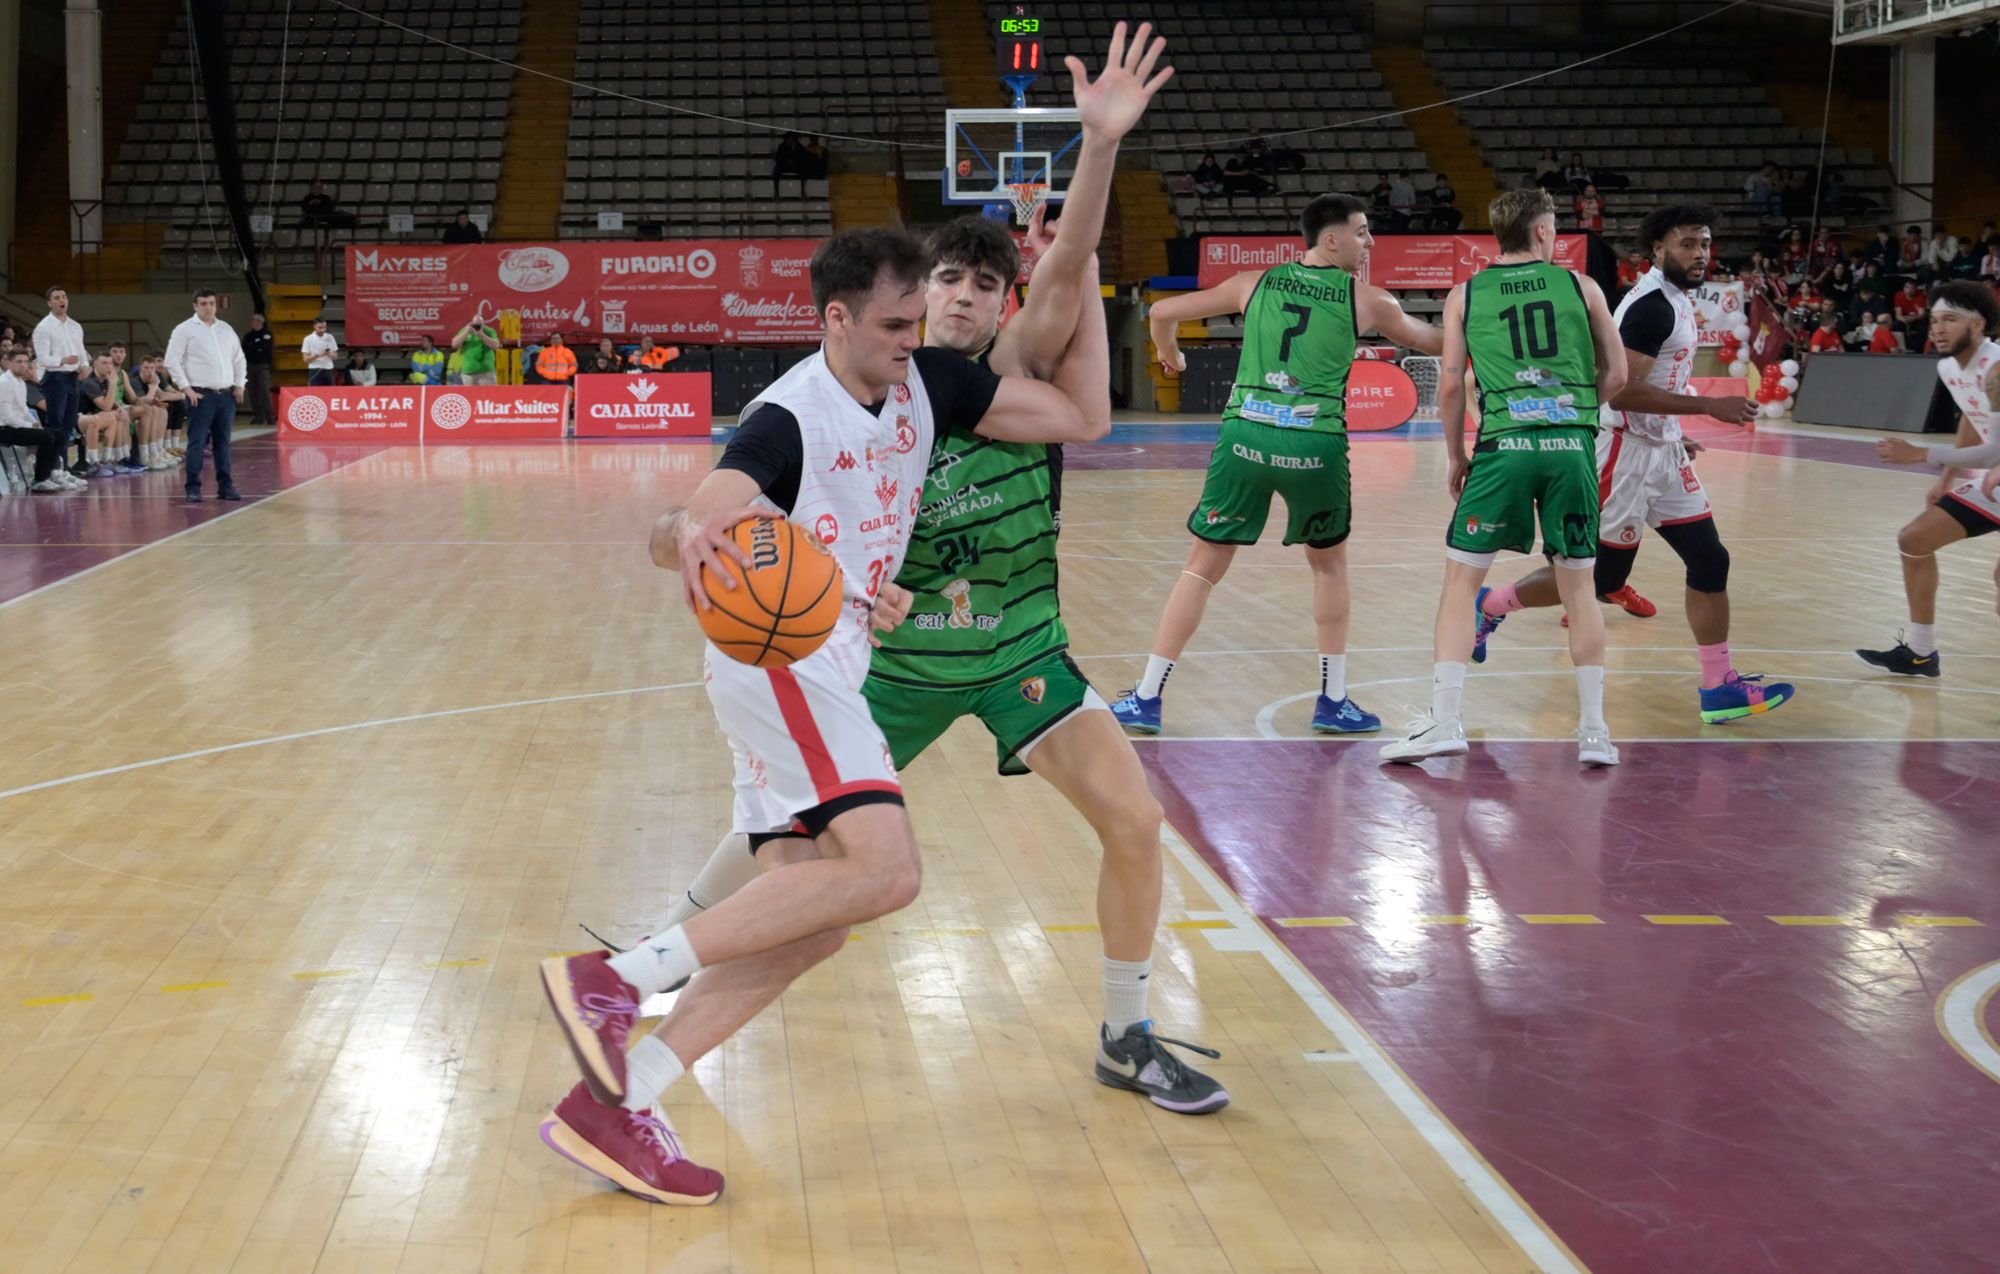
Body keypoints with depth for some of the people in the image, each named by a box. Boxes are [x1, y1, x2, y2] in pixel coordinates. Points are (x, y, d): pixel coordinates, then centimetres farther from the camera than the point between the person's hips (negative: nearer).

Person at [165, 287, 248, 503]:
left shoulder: (226, 329, 15)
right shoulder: (185, 330, -2)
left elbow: (238, 358, 21)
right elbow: (172, 361, -6)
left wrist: (239, 385, 10)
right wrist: (186, 388, -11)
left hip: (227, 395, 5)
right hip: (201, 396, -5)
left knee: (223, 442, 8)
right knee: (197, 443, -7)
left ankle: (225, 486, 13)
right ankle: (193, 488, -4)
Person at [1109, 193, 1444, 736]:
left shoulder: (1256, 283, 12)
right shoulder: (1364, 299, 7)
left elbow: (1163, 312, 17)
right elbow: (1431, 341, 23)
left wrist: (1169, 355, 38)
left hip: (1246, 436, 1)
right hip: (1315, 446, -1)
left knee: (1203, 567, 11)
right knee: (1329, 563, 22)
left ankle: (1146, 699, 9)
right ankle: (1334, 701, 24)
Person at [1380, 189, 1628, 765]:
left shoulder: (1465, 296, 10)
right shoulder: (1580, 286, 11)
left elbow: (1451, 384, 4)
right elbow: (1616, 375, 12)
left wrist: (1455, 456, 15)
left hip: (1504, 445, -1)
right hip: (1573, 444, 1)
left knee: (1462, 580, 6)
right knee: (1578, 585, 11)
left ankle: (1444, 721, -3)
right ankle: (1594, 730, 12)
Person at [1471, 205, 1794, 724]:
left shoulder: (1675, 301, 12)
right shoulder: (1652, 304, -19)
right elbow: (1620, 389, -26)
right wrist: (1710, 406, -25)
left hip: (1662, 453, 10)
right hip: (1627, 453, -10)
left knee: (1709, 561, 3)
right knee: (1599, 577, 1)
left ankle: (1720, 687, 5)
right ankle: (1489, 607, 20)